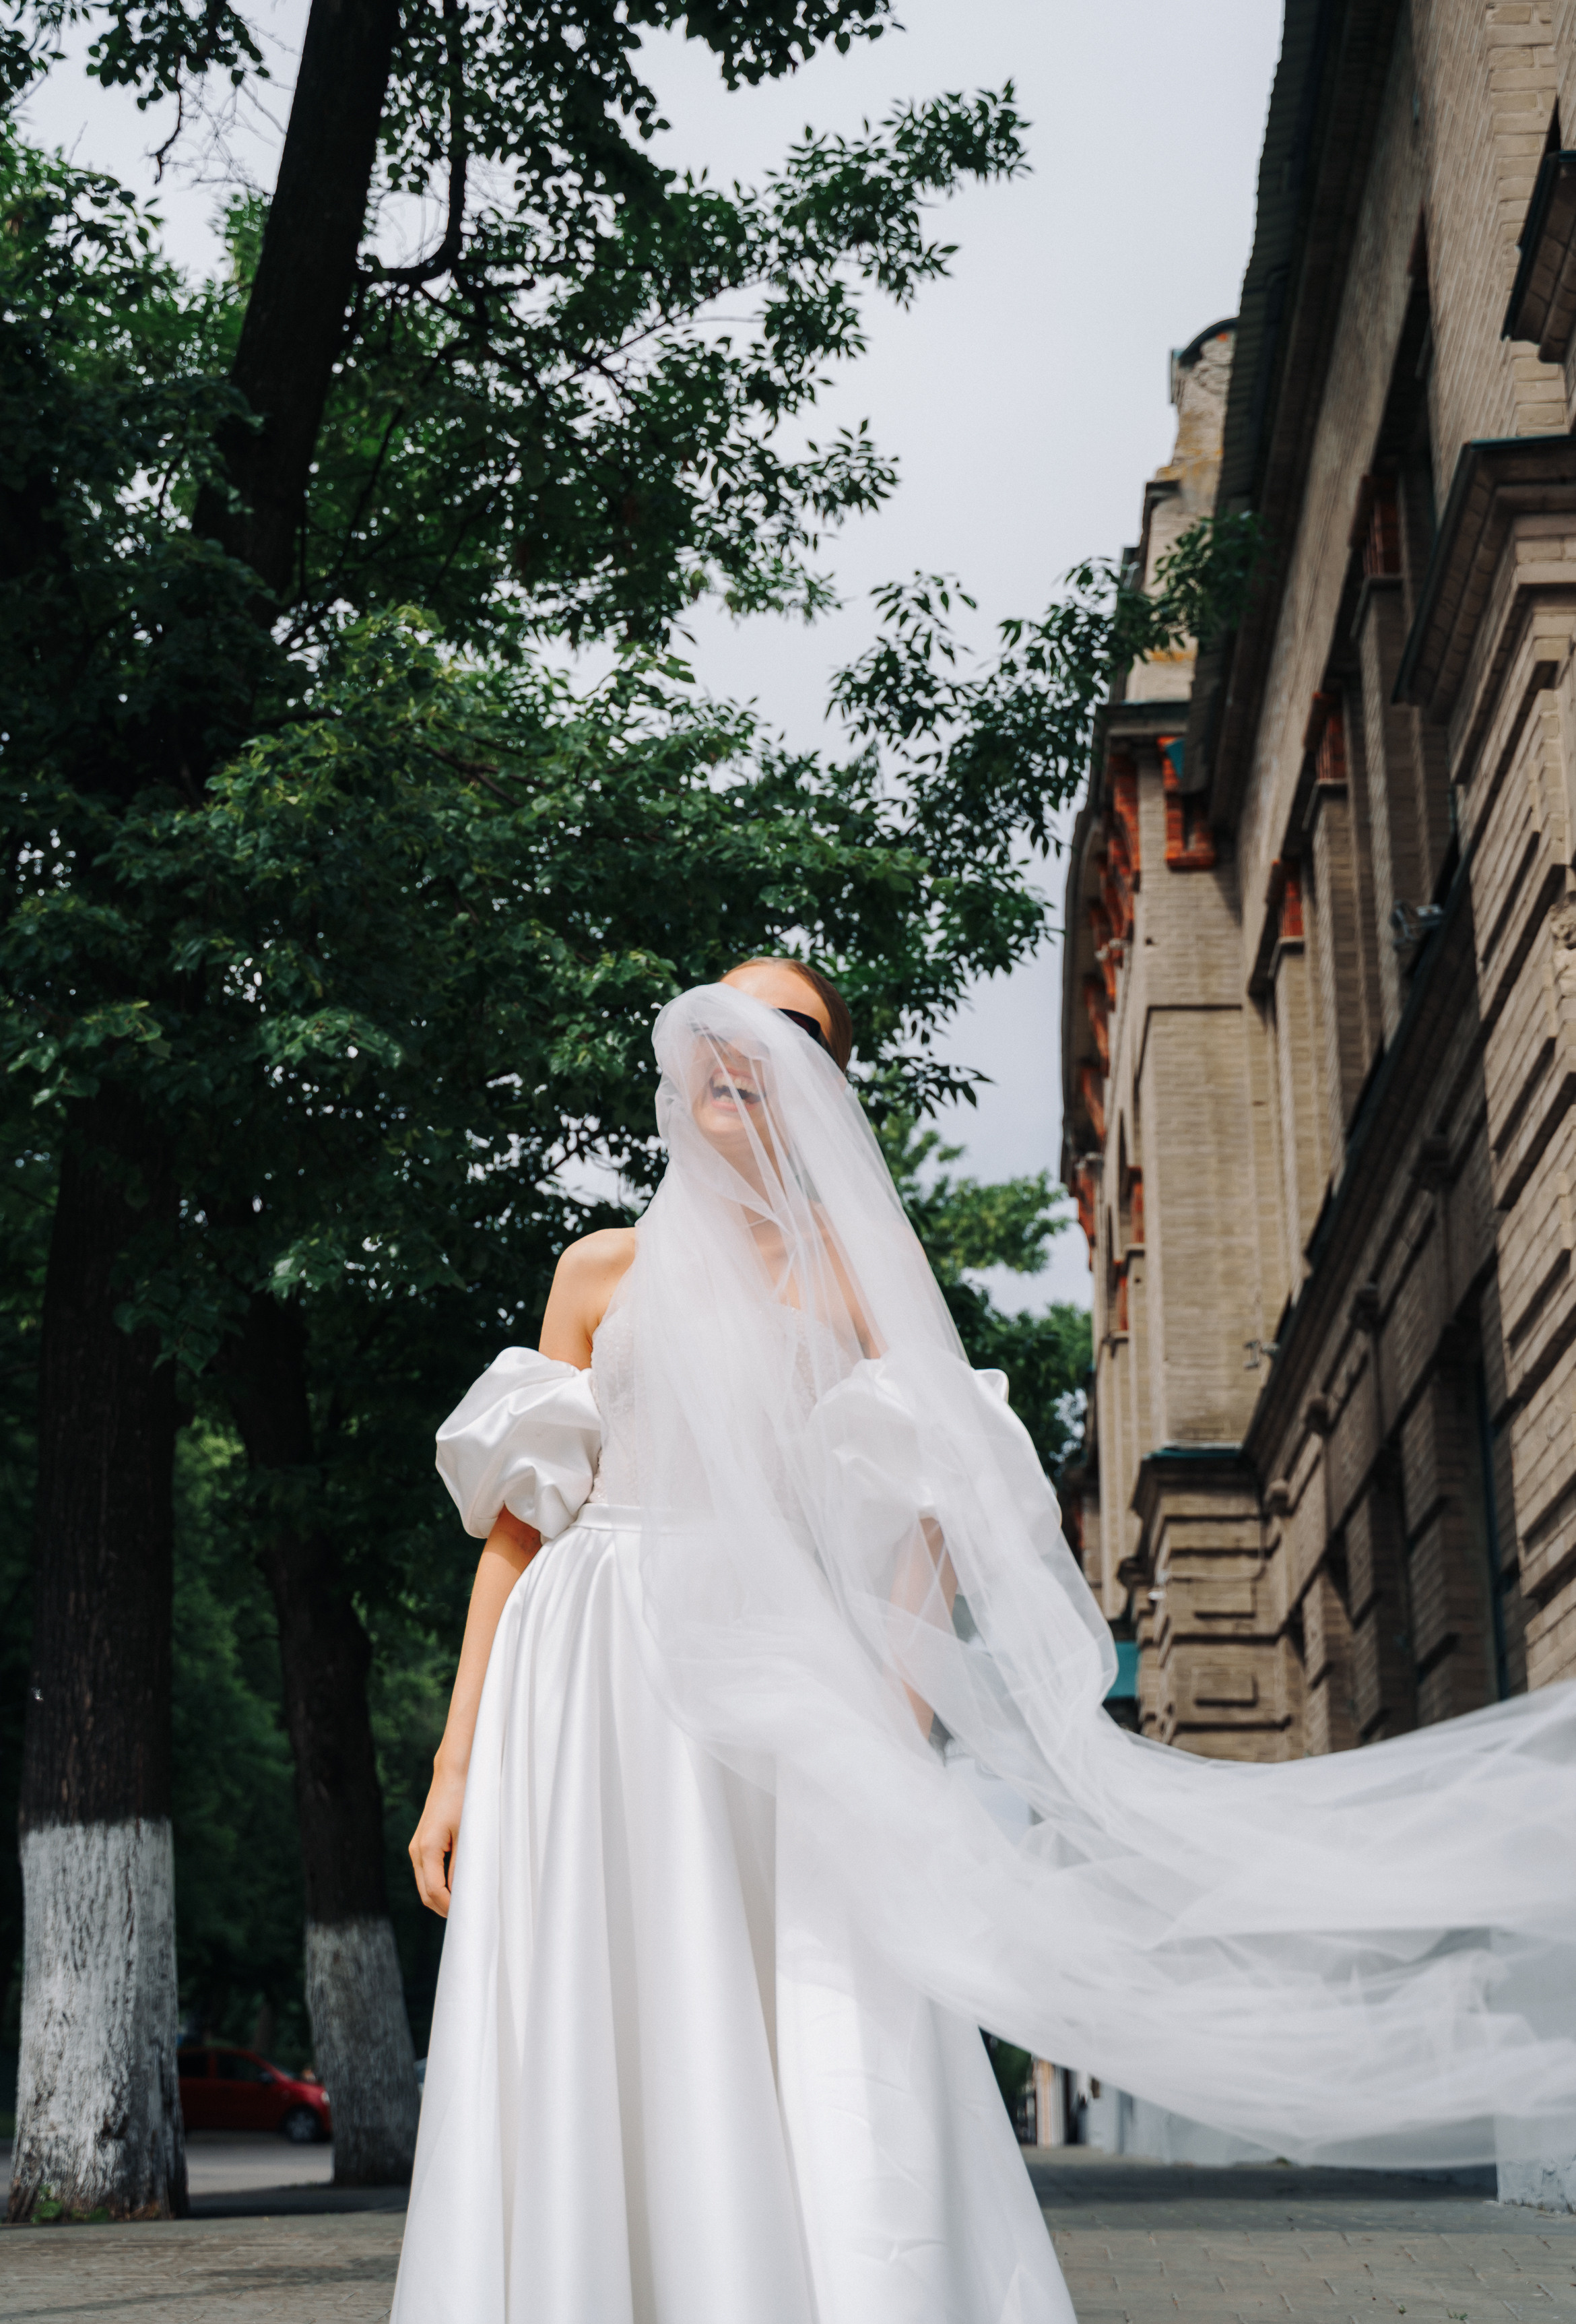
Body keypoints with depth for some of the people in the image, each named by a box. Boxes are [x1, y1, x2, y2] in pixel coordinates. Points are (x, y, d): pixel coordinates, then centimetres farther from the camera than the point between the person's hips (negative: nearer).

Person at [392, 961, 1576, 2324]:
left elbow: (922, 1523, 2)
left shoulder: (870, 1267, 12)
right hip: (595, 1707, 1)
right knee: (593, 2098, -5)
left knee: (829, 2137, -11)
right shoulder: (605, 1273, 16)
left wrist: (895, 1739, -13)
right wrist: (457, 1765, 4)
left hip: (778, 1721, -1)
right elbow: (518, 1521, 12)